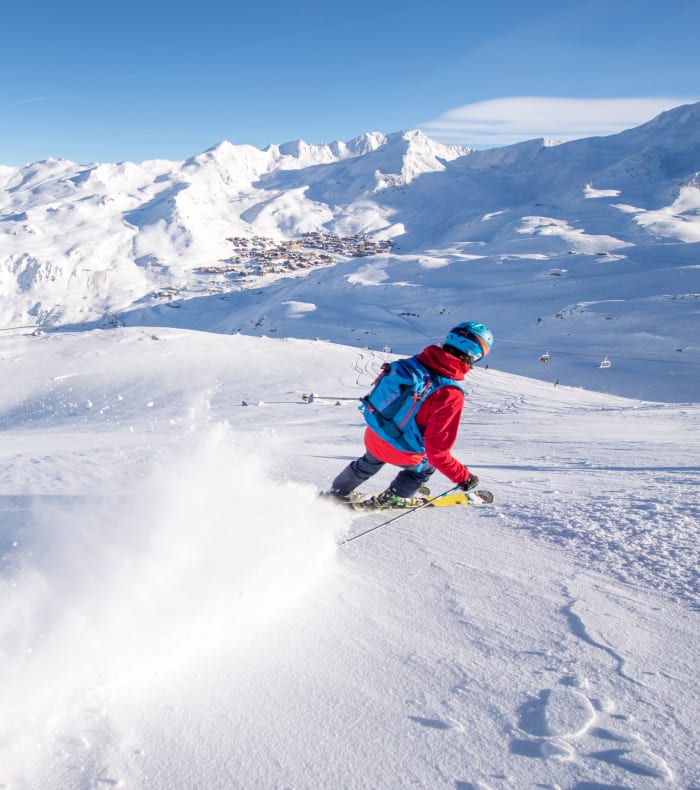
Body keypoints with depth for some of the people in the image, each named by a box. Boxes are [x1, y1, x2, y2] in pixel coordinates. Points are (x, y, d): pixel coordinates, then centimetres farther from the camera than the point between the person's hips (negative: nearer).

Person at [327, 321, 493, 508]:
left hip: (373, 437, 5)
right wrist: (463, 477, -16)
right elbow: (437, 450, -29)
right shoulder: (450, 395, -31)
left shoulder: (415, 361, -12)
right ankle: (393, 497, 45)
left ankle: (338, 492, 58)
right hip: (401, 453, -5)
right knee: (429, 463, 31)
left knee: (368, 463, 39)